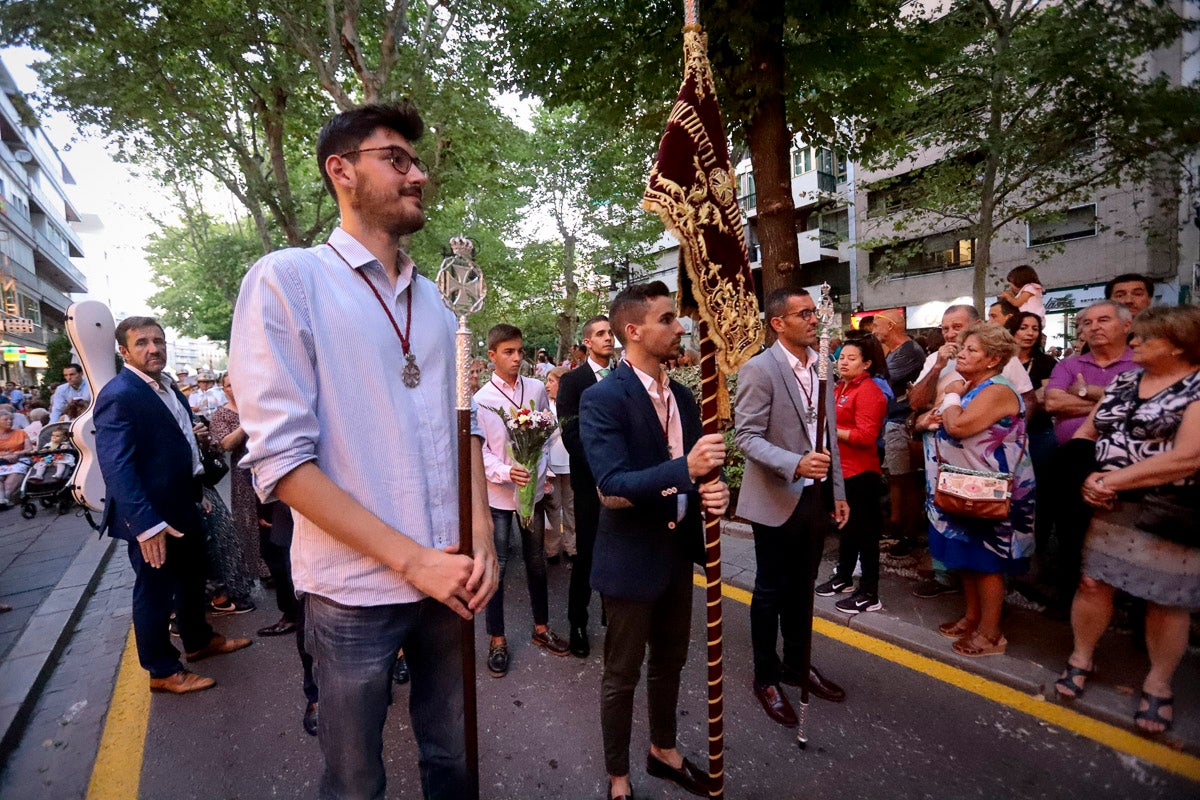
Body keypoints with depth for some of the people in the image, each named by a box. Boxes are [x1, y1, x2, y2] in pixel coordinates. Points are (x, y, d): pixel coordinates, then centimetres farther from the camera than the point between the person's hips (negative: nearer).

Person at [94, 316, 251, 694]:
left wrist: (193, 434, 6)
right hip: (151, 518, -9)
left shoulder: (167, 389, 9)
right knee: (154, 591, 8)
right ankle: (163, 671, 26)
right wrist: (147, 525, -32)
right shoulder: (118, 395, -20)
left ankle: (199, 640, 44)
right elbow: (116, 467, -27)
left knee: (191, 579, 23)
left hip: (184, 507, 9)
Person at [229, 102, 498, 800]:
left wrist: (482, 539, -3)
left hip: (450, 577, 5)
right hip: (355, 588, -4)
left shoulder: (433, 300, 10)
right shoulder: (286, 280, -8)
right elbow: (281, 460, -14)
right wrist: (412, 560, -16)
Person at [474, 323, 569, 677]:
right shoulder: (481, 399, -9)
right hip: (498, 493, -3)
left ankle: (541, 628, 35)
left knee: (537, 562, 16)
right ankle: (497, 640, 25)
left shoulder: (536, 389, -2)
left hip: (533, 488, 3)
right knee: (496, 566, 8)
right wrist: (507, 472, -24)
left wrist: (543, 470, -1)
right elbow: (478, 451, -8)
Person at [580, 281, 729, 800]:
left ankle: (664, 750, 48)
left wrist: (711, 493, -14)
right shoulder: (602, 399, -18)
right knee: (622, 674, 13)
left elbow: (696, 472, 9)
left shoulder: (682, 397, 4)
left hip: (679, 550, 7)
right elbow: (612, 487, -25)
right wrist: (684, 469, -36)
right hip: (632, 557, -7)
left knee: (670, 663, 24)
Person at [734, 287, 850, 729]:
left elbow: (829, 434, 12)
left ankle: (797, 665, 39)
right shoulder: (759, 369, -15)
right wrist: (795, 464, -32)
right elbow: (747, 436, -18)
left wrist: (838, 491, 12)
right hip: (777, 500, -6)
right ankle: (766, 678, 28)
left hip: (816, 496, 6)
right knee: (771, 592, 9)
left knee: (802, 589, 20)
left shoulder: (822, 367, 7)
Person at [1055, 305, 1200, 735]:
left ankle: (1158, 682, 27)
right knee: (1092, 582, 7)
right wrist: (1086, 476, -10)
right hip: (1108, 507, 5)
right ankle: (1081, 657, 26)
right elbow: (1084, 434, 8)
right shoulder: (1123, 382, 8)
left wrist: (1112, 480, -19)